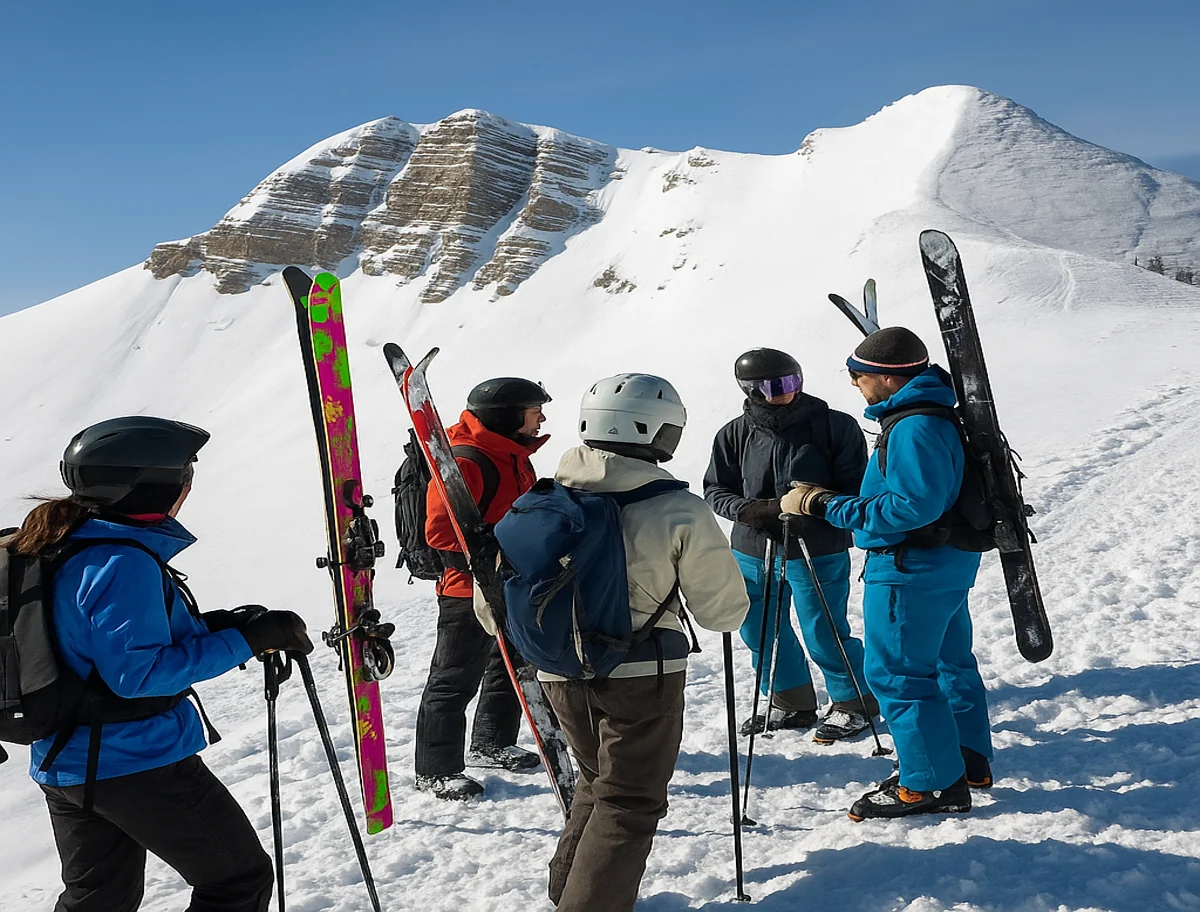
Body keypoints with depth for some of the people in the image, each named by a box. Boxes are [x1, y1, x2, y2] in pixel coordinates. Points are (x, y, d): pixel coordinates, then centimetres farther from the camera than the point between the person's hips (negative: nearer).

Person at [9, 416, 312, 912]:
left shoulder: (61, 549, 8)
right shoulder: (124, 562, -22)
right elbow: (136, 672, -26)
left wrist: (209, 627, 5)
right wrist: (244, 641, -22)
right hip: (138, 762, -9)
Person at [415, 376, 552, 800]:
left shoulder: (514, 457, 10)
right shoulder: (466, 462, -21)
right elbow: (440, 530, -25)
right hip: (469, 591, -10)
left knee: (512, 667, 21)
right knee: (455, 681, 0)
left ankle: (491, 745, 39)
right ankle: (435, 770, 14)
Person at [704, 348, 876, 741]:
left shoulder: (835, 426, -10)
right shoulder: (734, 435, -2)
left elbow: (855, 487, -7)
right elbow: (715, 490, 6)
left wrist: (812, 509, -23)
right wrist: (749, 510, -14)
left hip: (818, 553, -4)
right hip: (753, 552, 5)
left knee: (824, 637, 3)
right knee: (760, 632, 17)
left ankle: (854, 703, 29)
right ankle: (791, 704, 39)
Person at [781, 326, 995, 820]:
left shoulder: (914, 429, -23)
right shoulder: (939, 416, 11)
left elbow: (913, 506, -30)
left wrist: (828, 506, -25)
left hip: (912, 571, -11)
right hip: (947, 559, 11)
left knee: (895, 672, -1)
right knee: (948, 660, 20)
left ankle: (932, 783, 7)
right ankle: (969, 760, 34)